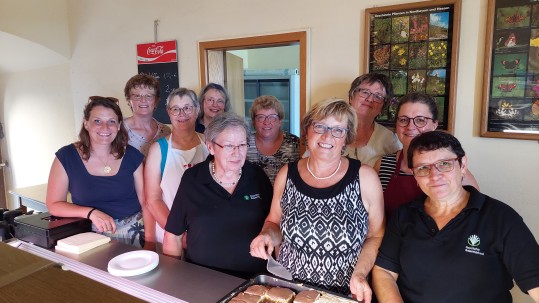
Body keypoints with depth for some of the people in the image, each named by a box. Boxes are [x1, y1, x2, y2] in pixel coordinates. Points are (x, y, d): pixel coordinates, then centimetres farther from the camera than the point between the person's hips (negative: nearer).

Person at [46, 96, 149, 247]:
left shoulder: (132, 155, 2)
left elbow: (145, 201, 2)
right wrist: (91, 212, -15)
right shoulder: (66, 156, -2)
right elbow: (54, 205, 0)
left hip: (134, 230, 1)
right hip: (91, 233, -1)